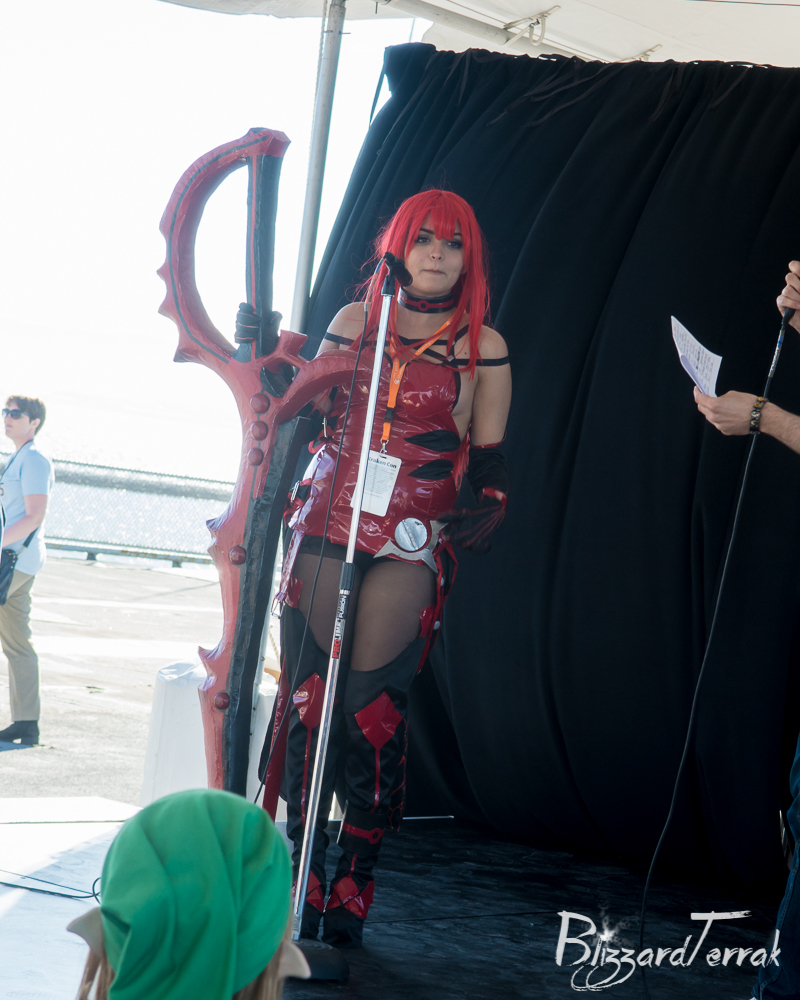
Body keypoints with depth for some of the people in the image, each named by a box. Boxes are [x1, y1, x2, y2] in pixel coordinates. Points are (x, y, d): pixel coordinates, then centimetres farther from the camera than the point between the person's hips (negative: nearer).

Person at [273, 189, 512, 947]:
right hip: (325, 528, 2)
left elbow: (489, 458, 10)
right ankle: (297, 880, 3)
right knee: (306, 701, -4)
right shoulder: (355, 320, 12)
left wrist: (482, 513, -4)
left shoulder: (482, 345, 8)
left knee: (371, 710, -8)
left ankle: (350, 892, 0)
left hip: (411, 544, -2)